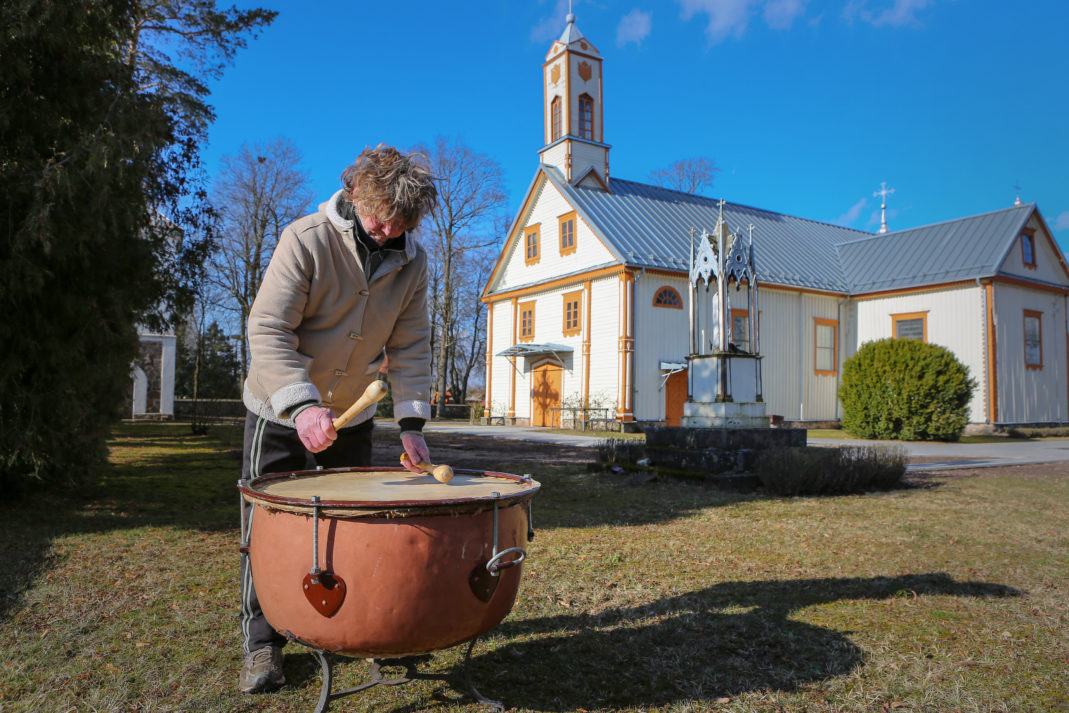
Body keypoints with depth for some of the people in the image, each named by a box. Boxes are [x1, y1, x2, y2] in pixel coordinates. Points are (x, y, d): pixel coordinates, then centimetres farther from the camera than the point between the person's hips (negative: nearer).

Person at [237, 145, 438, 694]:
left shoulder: (411, 261, -9)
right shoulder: (305, 240, -21)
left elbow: (409, 346, -6)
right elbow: (268, 330, -26)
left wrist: (411, 422, -17)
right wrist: (301, 404, -39)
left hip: (351, 415, 4)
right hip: (280, 411, -3)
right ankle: (262, 643, 17)